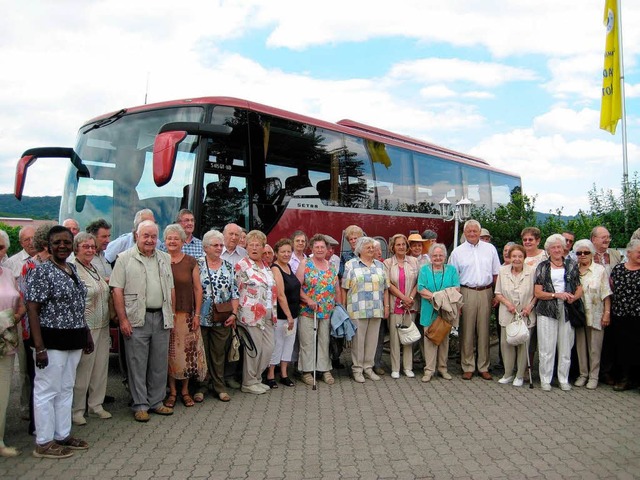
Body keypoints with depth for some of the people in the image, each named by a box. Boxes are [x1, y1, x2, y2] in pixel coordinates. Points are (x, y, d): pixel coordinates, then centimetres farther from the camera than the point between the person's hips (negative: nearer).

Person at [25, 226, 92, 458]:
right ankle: (44, 443, 14)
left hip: (73, 341, 8)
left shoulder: (73, 269, 10)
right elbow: (32, 309, -16)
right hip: (52, 341, -8)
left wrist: (86, 334, 17)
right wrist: (39, 347, -20)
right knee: (47, 391, 3)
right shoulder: (41, 271, -13)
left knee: (66, 389, 16)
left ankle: (63, 435, 27)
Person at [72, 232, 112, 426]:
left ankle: (96, 404, 26)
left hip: (103, 326, 8)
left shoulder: (95, 269, 13)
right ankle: (77, 410, 15)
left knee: (101, 367, 13)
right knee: (83, 370, 0)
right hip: (85, 328, -8)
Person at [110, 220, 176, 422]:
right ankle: (140, 405, 14)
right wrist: (123, 319, -12)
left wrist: (172, 316, 10)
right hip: (136, 320, -4)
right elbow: (117, 291, -6)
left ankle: (156, 402, 23)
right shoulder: (125, 258, -1)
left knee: (160, 363, 10)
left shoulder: (165, 259, 13)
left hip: (161, 318, 5)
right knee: (137, 364, 3)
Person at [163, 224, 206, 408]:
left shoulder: (191, 262, 3)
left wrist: (197, 314, -2)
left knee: (187, 352, 2)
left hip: (187, 315, 0)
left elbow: (197, 288, 3)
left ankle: (185, 390, 17)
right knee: (170, 353, 3)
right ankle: (172, 391, 16)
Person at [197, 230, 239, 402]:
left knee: (219, 354, 9)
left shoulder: (228, 266, 8)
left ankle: (219, 386, 19)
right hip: (201, 318, -2)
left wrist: (234, 313, -2)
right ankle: (199, 386, 17)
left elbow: (234, 292, 8)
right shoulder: (198, 265, -2)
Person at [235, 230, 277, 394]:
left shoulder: (266, 266, 15)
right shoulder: (242, 265, -7)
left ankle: (256, 378, 23)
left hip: (268, 315, 7)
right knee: (254, 349, -3)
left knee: (268, 348, 8)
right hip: (251, 314, -7)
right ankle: (249, 383, 12)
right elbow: (237, 290, -7)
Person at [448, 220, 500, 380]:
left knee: (484, 331, 6)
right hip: (467, 293, -1)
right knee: (467, 331, 1)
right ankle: (468, 367, 9)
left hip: (485, 293, 2)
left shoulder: (490, 249, 10)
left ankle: (483, 367, 15)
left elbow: (496, 273, 12)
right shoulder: (457, 252, 4)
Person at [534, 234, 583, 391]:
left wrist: (573, 297, -11)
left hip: (567, 310, 2)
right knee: (546, 347, -1)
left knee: (566, 346, 5)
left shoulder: (571, 265, 10)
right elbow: (538, 292, -1)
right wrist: (556, 295, -14)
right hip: (547, 310, -2)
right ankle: (545, 380, 9)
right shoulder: (542, 267, 4)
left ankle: (564, 379, 17)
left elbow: (580, 288, 9)